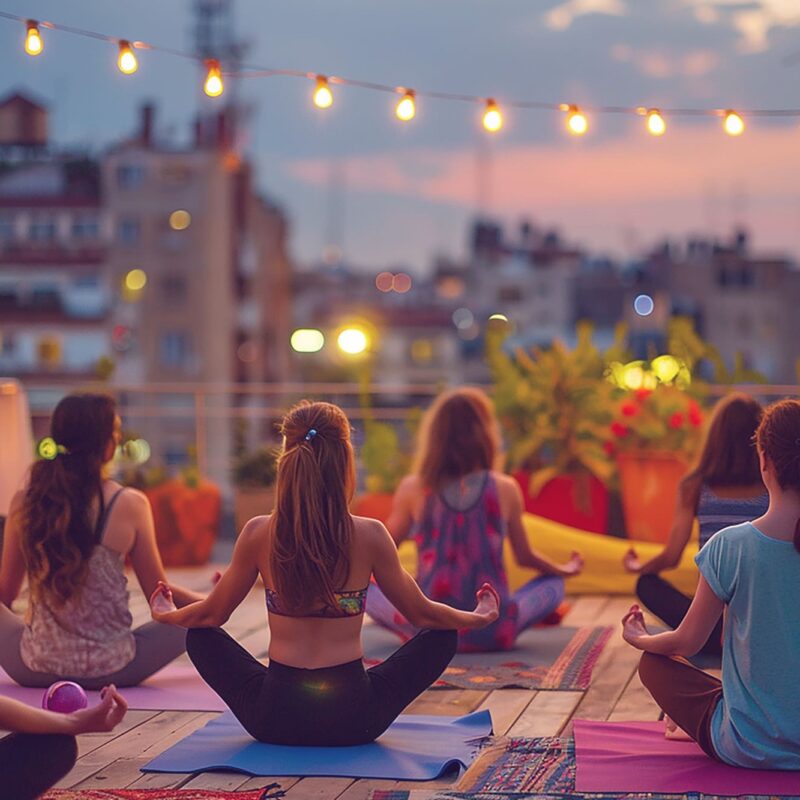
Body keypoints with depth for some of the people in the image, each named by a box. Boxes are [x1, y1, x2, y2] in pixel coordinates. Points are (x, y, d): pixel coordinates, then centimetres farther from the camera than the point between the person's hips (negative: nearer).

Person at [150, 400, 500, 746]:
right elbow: (422, 613, 4)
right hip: (354, 720, -1)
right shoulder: (370, 536, -10)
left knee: (201, 637, 26)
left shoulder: (258, 534, -8)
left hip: (274, 720, 1)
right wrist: (480, 617, 24)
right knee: (441, 638, 20)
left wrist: (165, 614, 30)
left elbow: (210, 615, 7)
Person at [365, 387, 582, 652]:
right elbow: (524, 557, 6)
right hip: (492, 634, 0)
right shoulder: (505, 489, -6)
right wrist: (564, 570, 28)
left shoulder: (413, 488, -7)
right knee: (553, 585, 24)